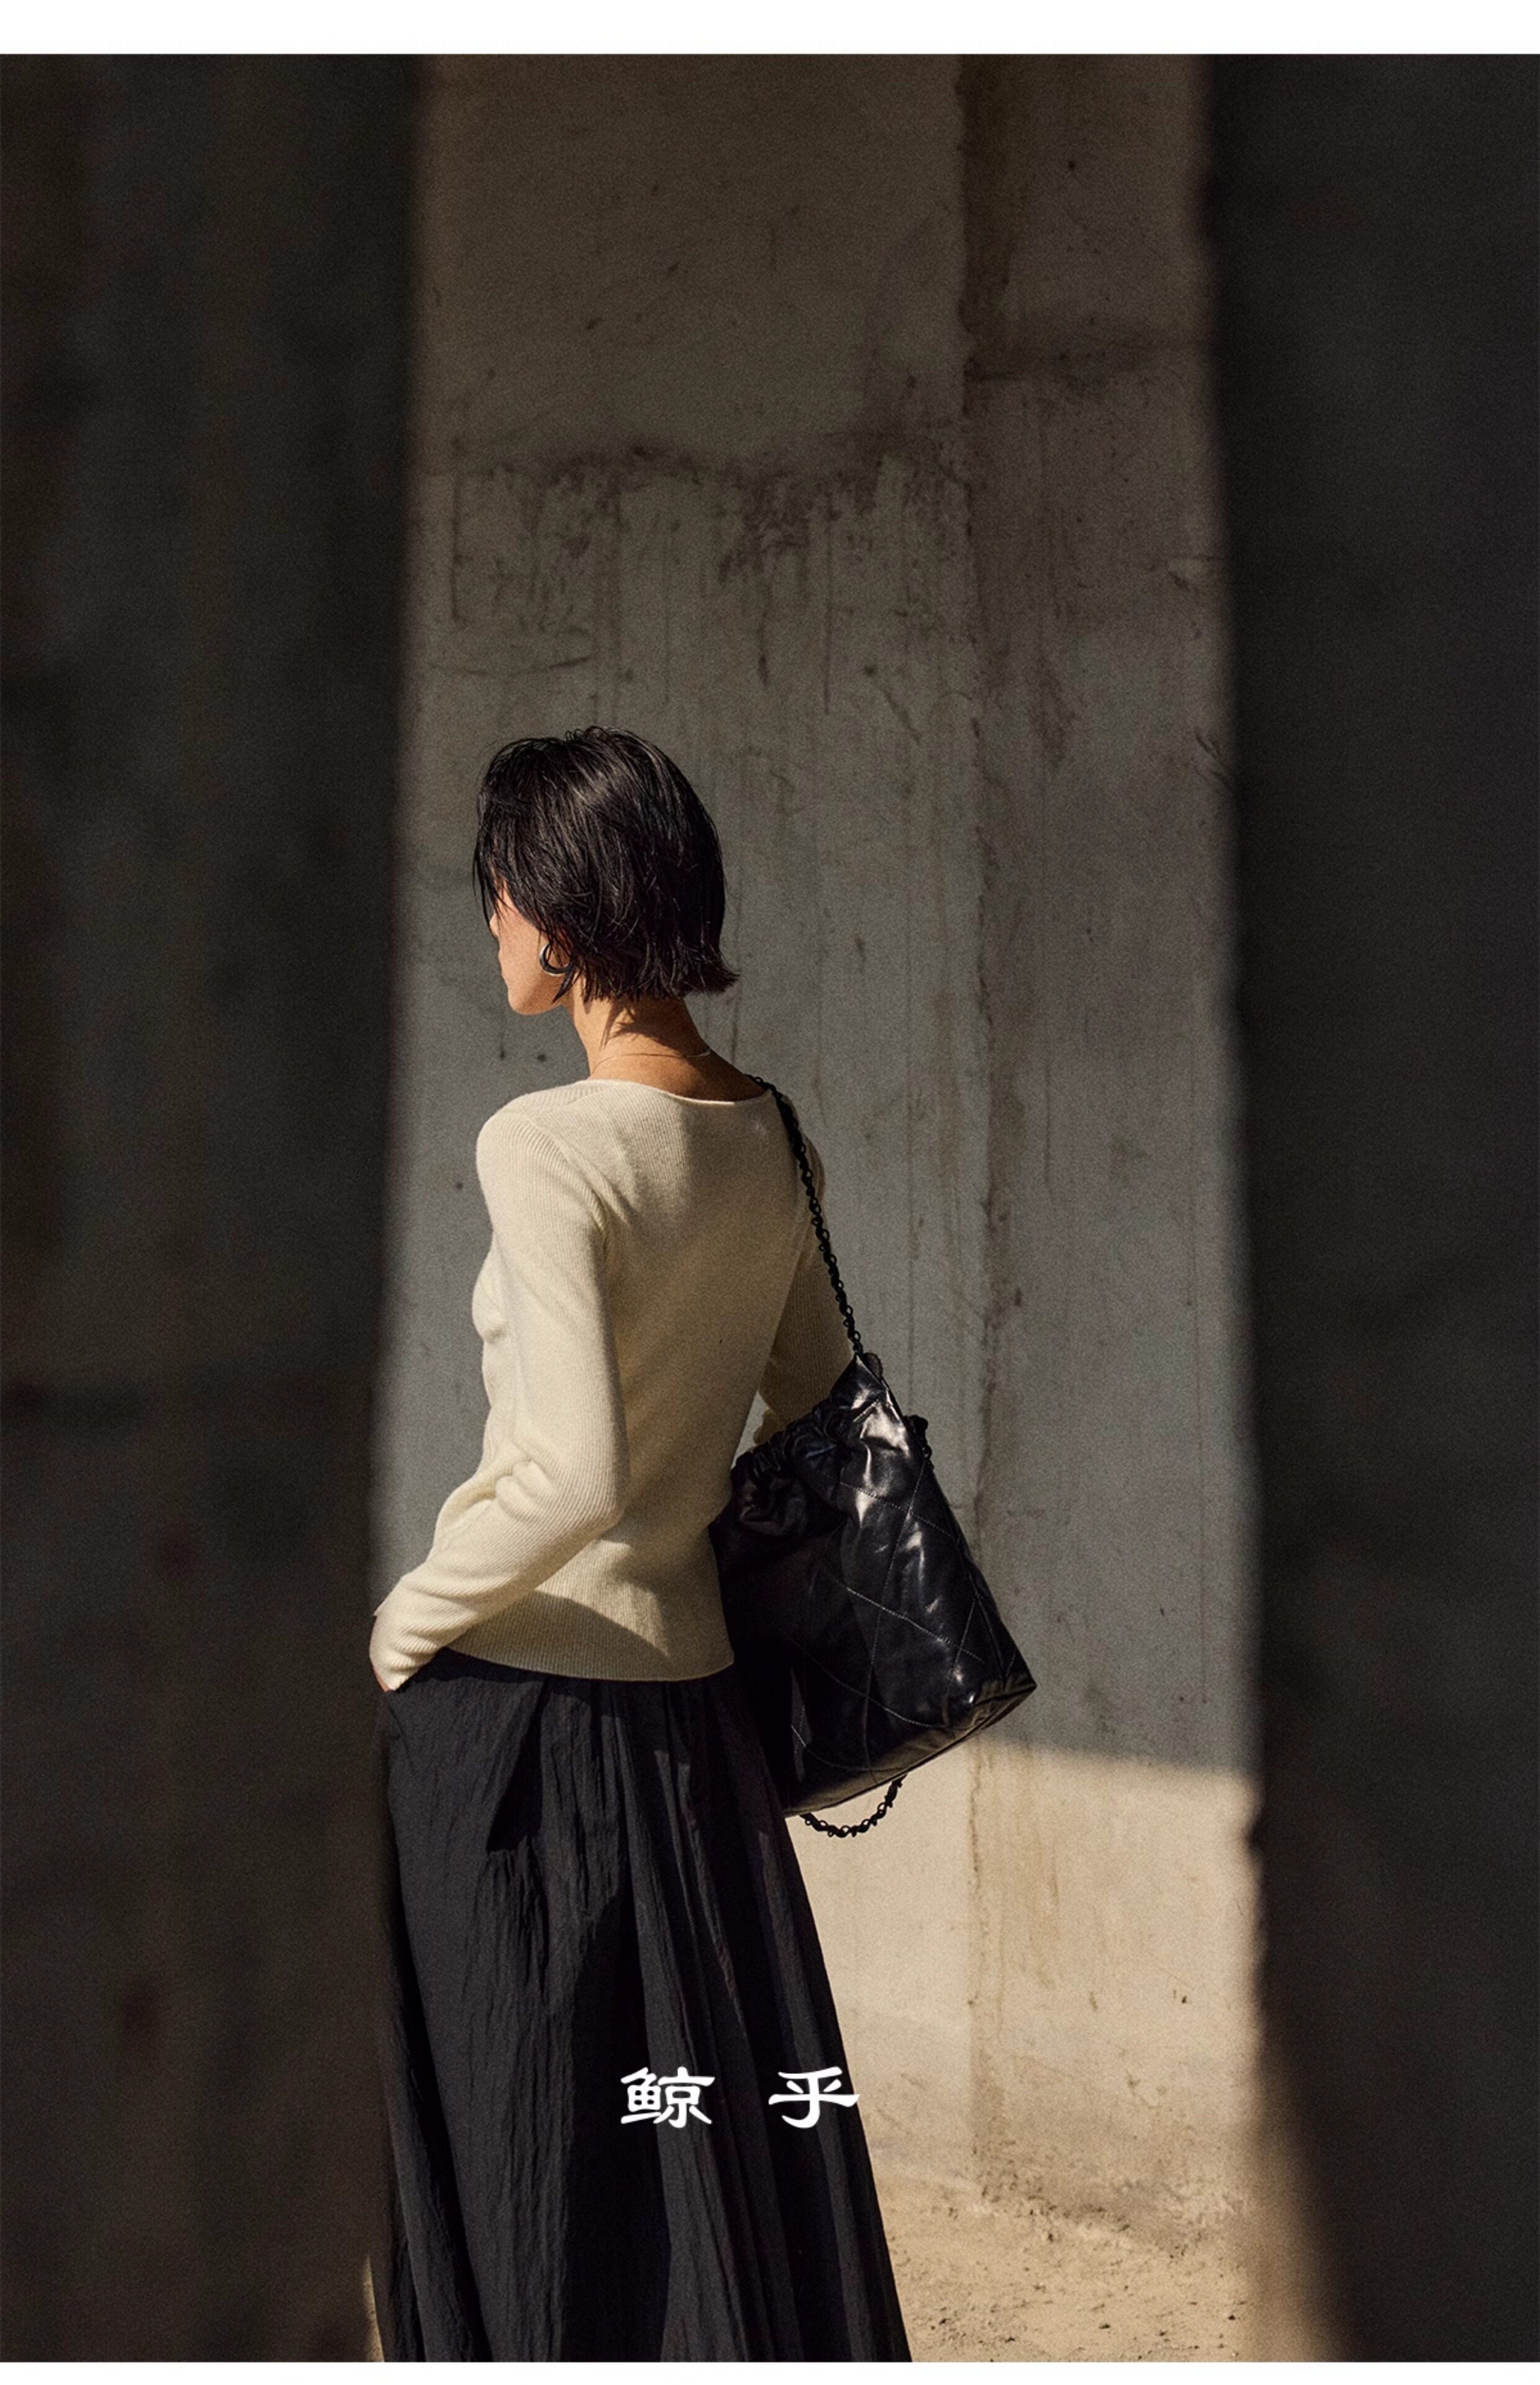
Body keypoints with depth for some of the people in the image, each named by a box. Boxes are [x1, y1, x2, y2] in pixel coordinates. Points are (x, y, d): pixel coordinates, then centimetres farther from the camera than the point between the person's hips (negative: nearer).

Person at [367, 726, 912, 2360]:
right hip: (692, 1702, 7)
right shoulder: (767, 1143, 5)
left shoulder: (548, 1144, -17)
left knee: (525, 2160, 8)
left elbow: (571, 1477, -24)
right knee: (723, 2150, 17)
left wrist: (396, 1628, -11)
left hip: (516, 1709, -7)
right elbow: (824, 1416, 13)